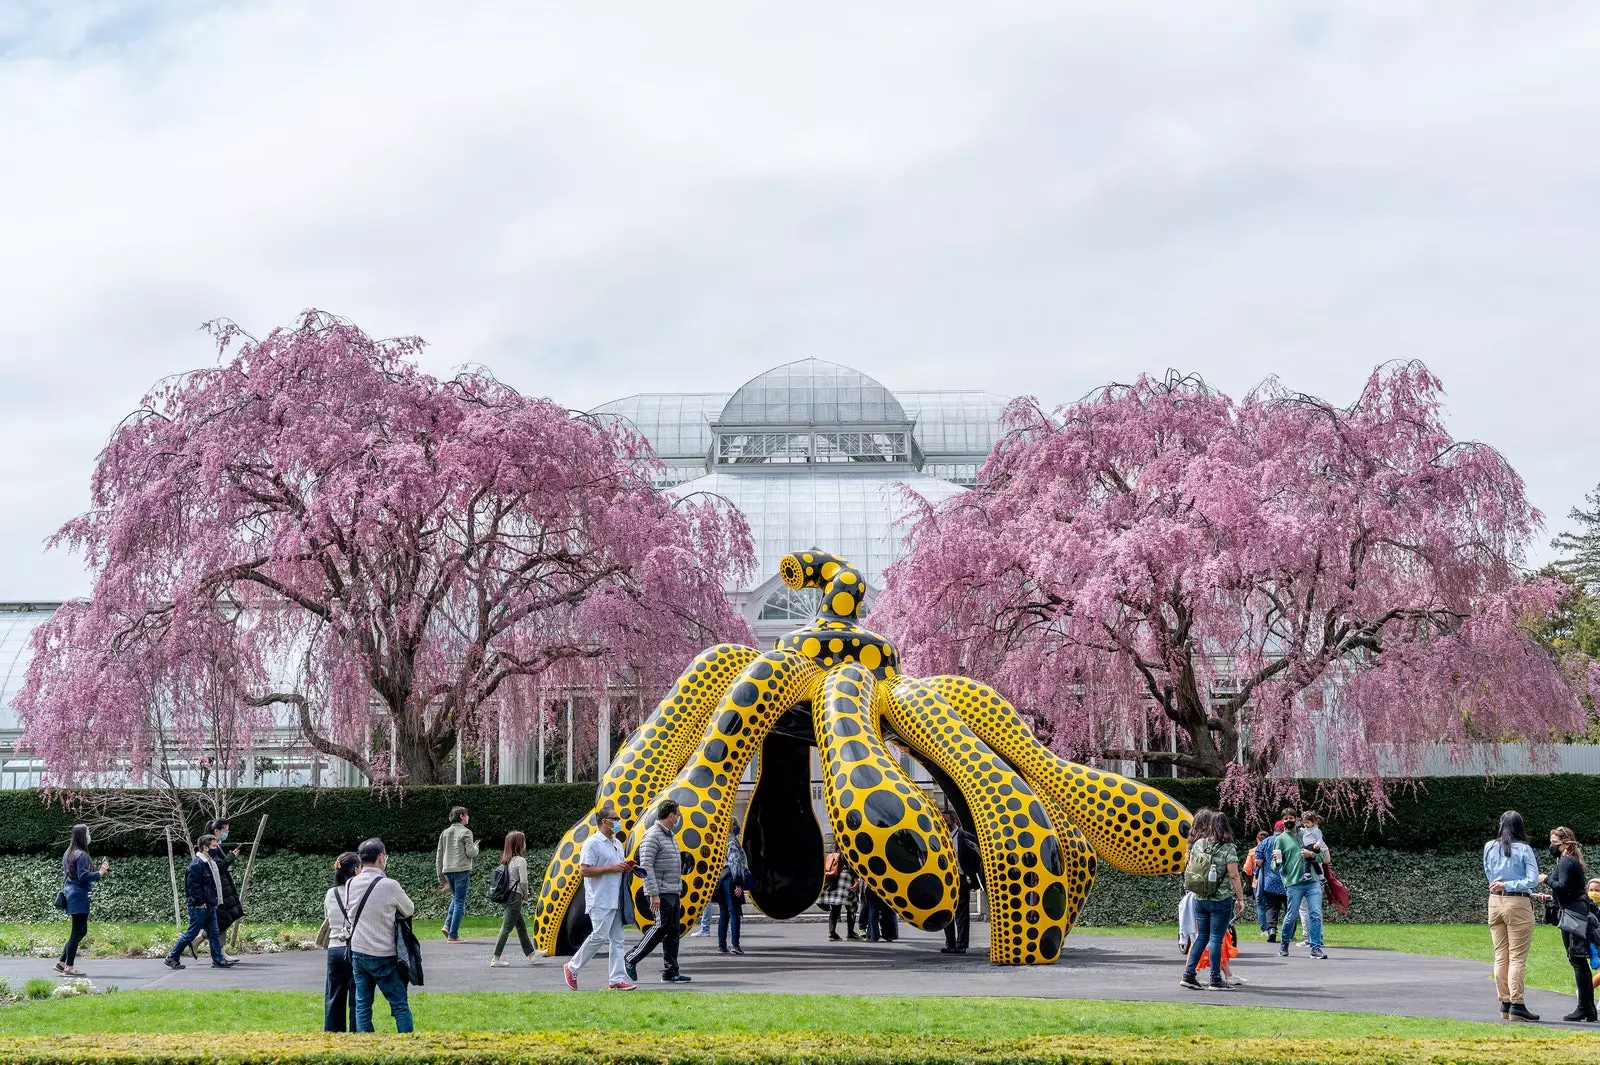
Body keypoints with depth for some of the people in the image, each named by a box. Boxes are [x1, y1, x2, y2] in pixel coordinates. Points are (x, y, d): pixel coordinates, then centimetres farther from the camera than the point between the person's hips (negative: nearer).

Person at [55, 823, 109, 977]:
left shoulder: (68, 853, 14)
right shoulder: (81, 855, -16)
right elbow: (83, 876, -22)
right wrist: (100, 873, -20)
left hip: (70, 894, 10)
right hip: (79, 896, -10)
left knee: (81, 931, 16)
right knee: (77, 932, -4)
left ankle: (61, 962, 14)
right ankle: (69, 967, 0)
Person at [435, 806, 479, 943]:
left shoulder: (445, 833, 13)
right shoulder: (465, 832, -6)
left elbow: (438, 856, 13)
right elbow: (471, 853, -12)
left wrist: (440, 875, 18)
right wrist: (475, 847, 12)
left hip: (447, 870, 6)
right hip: (461, 870, -6)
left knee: (455, 897, 24)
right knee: (460, 902, -1)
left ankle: (448, 925, 5)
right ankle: (453, 935, -4)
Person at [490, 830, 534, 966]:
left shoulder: (506, 861, 10)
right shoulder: (520, 860, -13)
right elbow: (523, 881, -17)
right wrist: (526, 894, 2)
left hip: (507, 896, 9)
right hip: (515, 896, -8)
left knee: (522, 925, 18)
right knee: (507, 928, -5)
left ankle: (530, 954, 27)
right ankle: (496, 958, -6)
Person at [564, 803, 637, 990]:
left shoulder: (617, 843, 17)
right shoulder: (592, 843, -10)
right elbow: (584, 870, -17)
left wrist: (626, 869, 7)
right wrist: (611, 868, -19)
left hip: (616, 900, 9)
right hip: (600, 901, -9)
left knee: (617, 940, 5)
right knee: (599, 936, -11)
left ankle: (618, 978, 5)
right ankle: (572, 968, 4)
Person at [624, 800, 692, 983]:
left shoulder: (671, 836, 19)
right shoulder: (652, 836, -12)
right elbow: (646, 866, -18)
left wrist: (679, 894, 23)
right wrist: (654, 894, -22)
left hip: (673, 893, 9)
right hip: (661, 894, -9)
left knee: (672, 933, 7)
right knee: (661, 928, -10)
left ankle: (670, 973, 9)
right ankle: (630, 960, 0)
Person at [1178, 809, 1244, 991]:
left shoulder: (1197, 844, 2)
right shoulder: (1228, 848, -11)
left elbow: (1190, 868, 9)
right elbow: (1234, 876, -11)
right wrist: (1240, 899, -3)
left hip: (1199, 899, 5)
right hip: (1221, 900, -5)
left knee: (1202, 937, 13)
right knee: (1216, 939, 1)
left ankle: (1188, 975, 9)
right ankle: (1216, 979, 5)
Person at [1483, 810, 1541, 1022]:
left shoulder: (1489, 847, 4)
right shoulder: (1523, 849, -9)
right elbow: (1533, 880, -14)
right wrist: (1509, 885, -9)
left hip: (1495, 902, 5)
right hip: (1518, 904, -5)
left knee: (1500, 956, 11)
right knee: (1517, 957, -3)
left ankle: (1504, 1003, 14)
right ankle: (1517, 1005, -7)